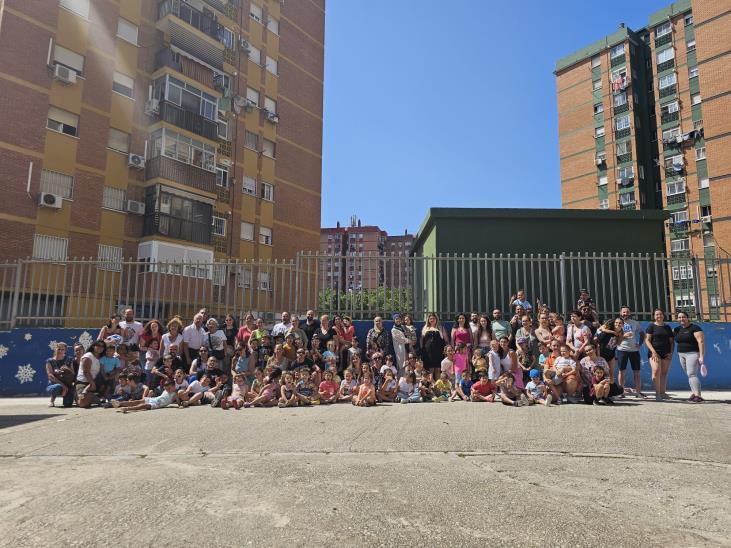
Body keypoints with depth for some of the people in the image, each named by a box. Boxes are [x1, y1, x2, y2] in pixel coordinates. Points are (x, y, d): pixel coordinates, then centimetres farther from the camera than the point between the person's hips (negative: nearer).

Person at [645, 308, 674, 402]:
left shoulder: (667, 327, 15)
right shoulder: (652, 326, 3)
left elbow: (672, 341, 16)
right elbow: (647, 340, -3)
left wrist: (671, 352, 3)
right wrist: (653, 351, -13)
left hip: (666, 353, 4)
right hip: (655, 352, -4)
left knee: (664, 373, 6)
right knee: (656, 371, -18)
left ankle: (662, 393, 16)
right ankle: (657, 393, -17)